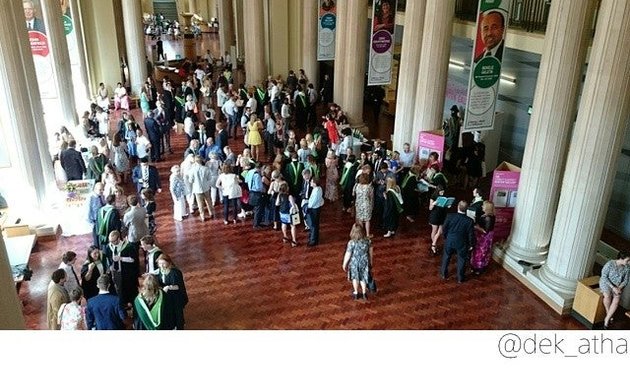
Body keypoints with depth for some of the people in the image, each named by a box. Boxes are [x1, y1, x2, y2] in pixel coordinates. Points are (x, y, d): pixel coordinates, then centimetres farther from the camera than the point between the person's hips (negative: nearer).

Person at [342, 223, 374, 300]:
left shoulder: (351, 243, -25)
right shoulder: (368, 241, -12)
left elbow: (348, 254, -17)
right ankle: (364, 293, 25)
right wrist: (371, 262, 17)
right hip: (364, 262, 3)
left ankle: (356, 293, 31)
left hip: (354, 263, -2)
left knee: (355, 277, 19)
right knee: (363, 278, 20)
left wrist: (344, 264, -3)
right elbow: (371, 252, 1)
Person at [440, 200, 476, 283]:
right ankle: (460, 278, 30)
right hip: (462, 244, -1)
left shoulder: (450, 216, -19)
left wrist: (445, 237, 11)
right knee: (461, 260, 17)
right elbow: (471, 235, -12)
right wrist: (471, 245, 4)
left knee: (446, 258, 22)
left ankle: (444, 274, 37)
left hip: (449, 241, 1)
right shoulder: (469, 221, -22)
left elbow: (444, 228, -8)